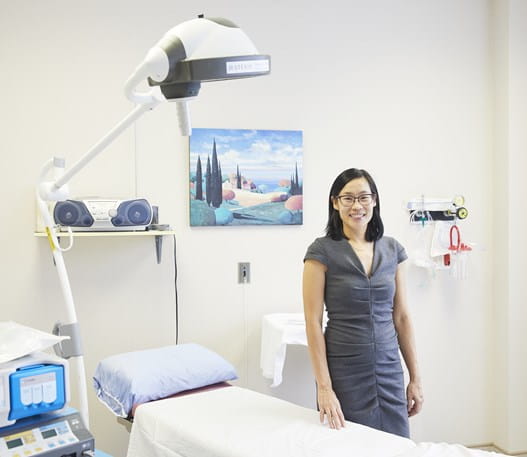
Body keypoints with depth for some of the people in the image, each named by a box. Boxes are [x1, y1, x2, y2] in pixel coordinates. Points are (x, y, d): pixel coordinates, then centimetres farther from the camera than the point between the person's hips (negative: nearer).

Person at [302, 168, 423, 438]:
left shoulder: (392, 249, 5)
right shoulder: (322, 251, -8)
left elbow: (401, 317, 9)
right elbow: (313, 322, -10)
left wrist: (415, 378, 8)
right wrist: (324, 387, -14)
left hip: (389, 370, 4)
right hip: (344, 373, -4)